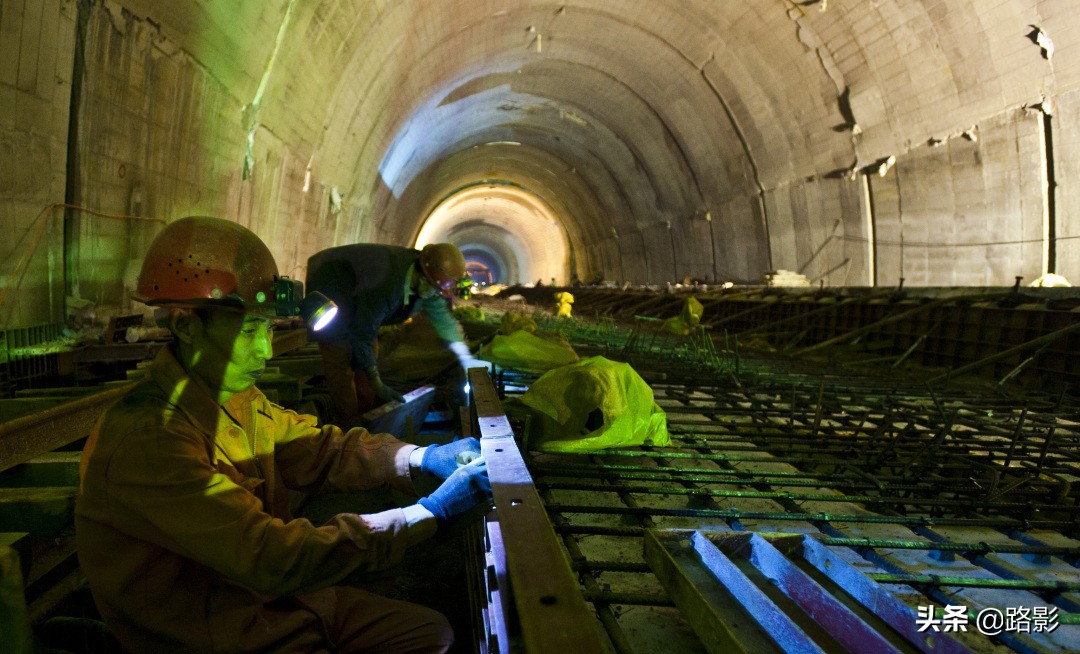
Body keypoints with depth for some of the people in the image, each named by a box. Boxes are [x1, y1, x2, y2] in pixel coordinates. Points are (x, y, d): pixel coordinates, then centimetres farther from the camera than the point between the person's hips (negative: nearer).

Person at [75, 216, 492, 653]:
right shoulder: (149, 439, -29)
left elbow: (321, 449, 5)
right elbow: (278, 559, -32)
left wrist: (422, 458, -12)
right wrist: (431, 514, -27)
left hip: (270, 599, 8)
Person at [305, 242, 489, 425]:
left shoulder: (426, 282, -17)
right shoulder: (385, 286, -42)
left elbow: (442, 316, -2)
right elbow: (363, 335, -32)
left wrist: (466, 359, -3)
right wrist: (377, 384, -24)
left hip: (353, 295, 8)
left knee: (369, 356, 8)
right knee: (340, 361, -11)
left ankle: (364, 417, 19)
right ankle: (348, 425, -1)